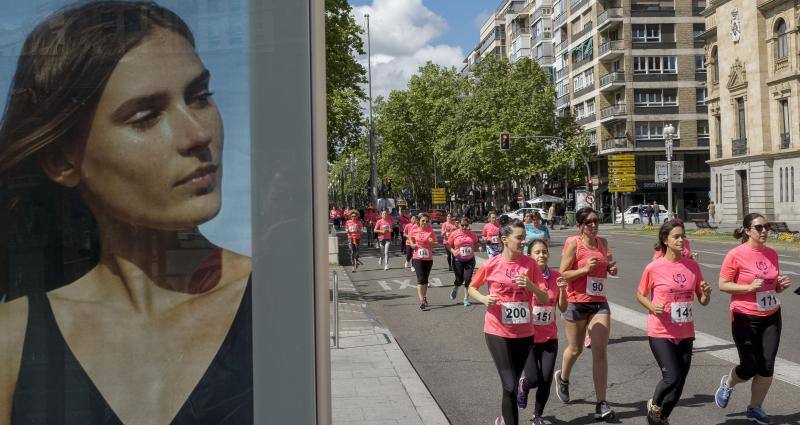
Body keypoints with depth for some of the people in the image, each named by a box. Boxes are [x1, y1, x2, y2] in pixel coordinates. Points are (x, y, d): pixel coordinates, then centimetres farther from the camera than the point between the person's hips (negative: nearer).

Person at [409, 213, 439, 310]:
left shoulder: (430, 230, -4)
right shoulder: (414, 230, -2)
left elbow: (437, 243, -1)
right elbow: (410, 237, 19)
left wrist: (432, 242, -22)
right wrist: (412, 244, 0)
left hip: (428, 258, 1)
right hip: (417, 258, -1)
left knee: (425, 279, 14)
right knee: (420, 279, -11)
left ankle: (424, 297, 35)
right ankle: (421, 301, -13)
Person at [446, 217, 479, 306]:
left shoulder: (472, 234, 1)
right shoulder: (454, 234, -6)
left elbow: (476, 244, 15)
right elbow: (448, 245, 0)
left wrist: (477, 247, -7)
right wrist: (453, 251, -17)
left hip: (470, 259, 1)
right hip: (458, 260, -1)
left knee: (468, 279, -3)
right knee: (459, 280, 3)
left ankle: (466, 298, 11)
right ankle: (455, 289, 40)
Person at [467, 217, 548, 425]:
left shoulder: (530, 264, -3)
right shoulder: (492, 264, -8)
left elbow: (544, 299, -2)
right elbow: (471, 288, 8)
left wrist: (530, 285, -21)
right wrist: (483, 298, -13)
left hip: (524, 333, 3)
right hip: (498, 332, -3)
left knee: (512, 383, 16)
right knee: (510, 386, -9)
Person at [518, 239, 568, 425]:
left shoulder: (556, 276, 0)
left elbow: (563, 308, 4)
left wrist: (562, 289, -12)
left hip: (549, 338, 3)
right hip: (528, 336, -3)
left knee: (546, 381, 3)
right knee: (533, 379, -8)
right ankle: (523, 385, 29)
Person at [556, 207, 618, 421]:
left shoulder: (602, 243, 7)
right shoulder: (573, 244, -9)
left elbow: (609, 266, 23)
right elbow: (562, 274, -11)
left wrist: (612, 268, 0)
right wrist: (585, 269, -23)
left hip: (599, 303, 4)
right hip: (577, 303, -4)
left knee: (600, 352, -5)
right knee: (575, 349, 14)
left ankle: (601, 405, -2)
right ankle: (563, 378, 46)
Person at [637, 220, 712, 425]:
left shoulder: (693, 266, 2)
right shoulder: (654, 268, -8)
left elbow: (703, 301, 9)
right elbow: (640, 295, 4)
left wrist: (706, 293, -13)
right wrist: (652, 307, -15)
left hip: (685, 333, 4)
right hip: (660, 333, -4)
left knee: (679, 383, 8)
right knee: (672, 377, -14)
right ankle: (653, 405, 17)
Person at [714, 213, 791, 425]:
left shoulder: (772, 253, 5)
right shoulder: (736, 254, -13)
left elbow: (774, 285, 18)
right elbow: (723, 285, -11)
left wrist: (782, 285, -4)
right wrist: (749, 287, -23)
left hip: (771, 317, 5)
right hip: (745, 319, -5)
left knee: (767, 367, 3)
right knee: (749, 368, 0)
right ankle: (728, 383, 34)